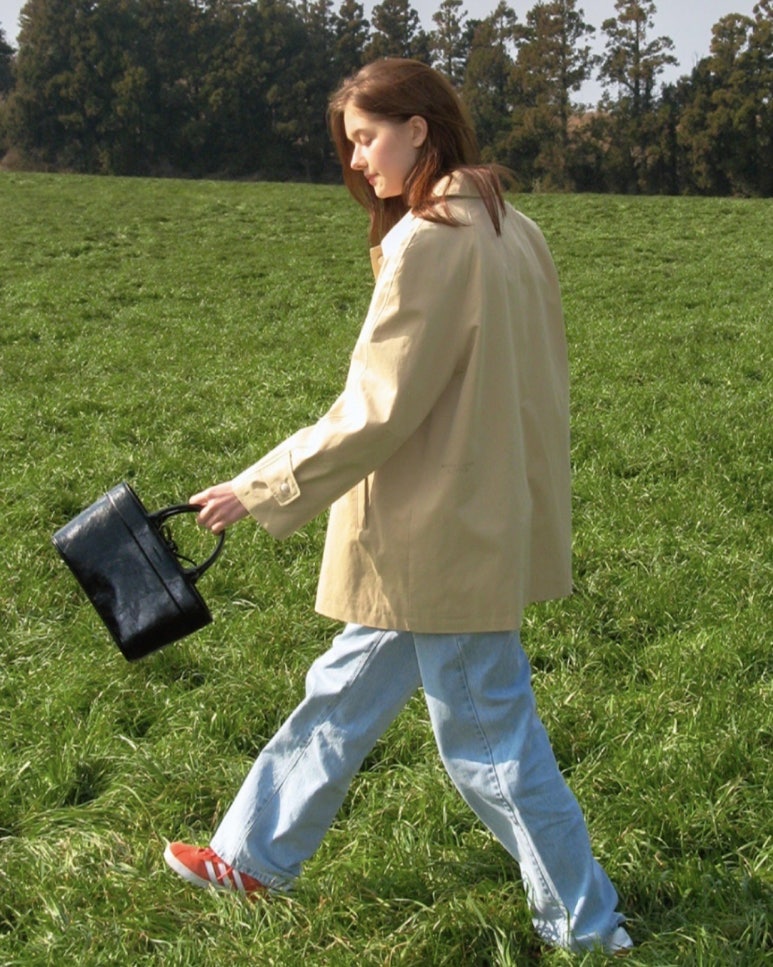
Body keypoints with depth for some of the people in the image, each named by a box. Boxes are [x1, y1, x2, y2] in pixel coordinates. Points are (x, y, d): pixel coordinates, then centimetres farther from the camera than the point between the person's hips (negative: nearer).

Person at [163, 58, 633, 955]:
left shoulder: (430, 240, -19)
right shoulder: (509, 230, 7)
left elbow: (375, 409, -20)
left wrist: (261, 489, -13)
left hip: (444, 541, -10)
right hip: (484, 516, 10)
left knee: (489, 741, 4)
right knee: (343, 695, 20)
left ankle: (588, 926, 18)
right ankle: (255, 857, 35)